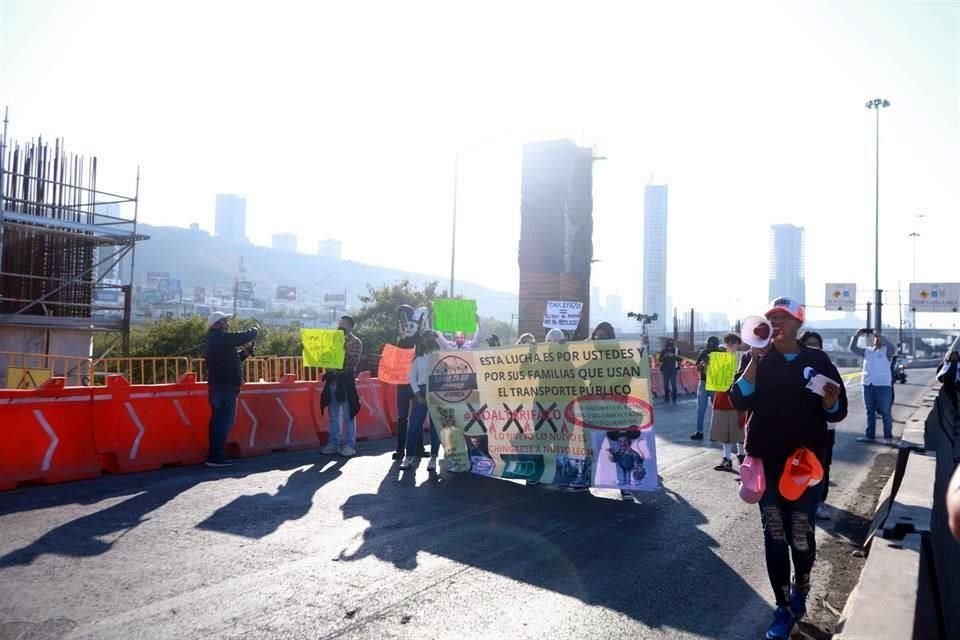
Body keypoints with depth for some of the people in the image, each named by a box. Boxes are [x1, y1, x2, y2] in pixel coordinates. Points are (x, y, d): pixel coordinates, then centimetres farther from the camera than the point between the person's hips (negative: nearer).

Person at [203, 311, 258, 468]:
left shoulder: (214, 339, 19)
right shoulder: (220, 337, -12)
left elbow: (230, 359, 25)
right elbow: (245, 336, -15)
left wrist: (244, 352, 12)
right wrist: (254, 330, 5)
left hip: (218, 386, 10)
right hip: (225, 386, -10)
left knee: (218, 420, 12)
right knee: (224, 421, -9)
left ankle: (214, 454, 15)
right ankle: (215, 456, -9)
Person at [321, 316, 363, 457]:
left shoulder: (356, 342, -1)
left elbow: (354, 362, -12)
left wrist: (344, 350, -21)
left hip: (346, 381, -5)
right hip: (332, 380, 5)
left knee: (348, 416, 0)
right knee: (334, 416, 10)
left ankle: (349, 445, 6)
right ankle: (333, 443, 17)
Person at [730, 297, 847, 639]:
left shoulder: (817, 360, 0)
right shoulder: (758, 360, 1)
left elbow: (837, 413, 1)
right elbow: (739, 401, -13)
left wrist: (830, 401, -21)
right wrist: (755, 360, -21)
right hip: (767, 462, 0)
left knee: (801, 536, 5)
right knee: (774, 537, 3)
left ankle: (800, 590, 34)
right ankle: (784, 608, 16)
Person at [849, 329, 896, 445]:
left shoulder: (886, 351, -1)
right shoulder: (867, 351, 13)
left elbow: (893, 349, -22)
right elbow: (853, 348, 10)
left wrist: (880, 335, -24)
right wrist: (857, 335, -3)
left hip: (883, 385, -5)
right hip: (868, 385, 5)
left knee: (885, 412, 0)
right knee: (870, 412, 12)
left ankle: (888, 437, 6)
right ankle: (870, 435, 18)